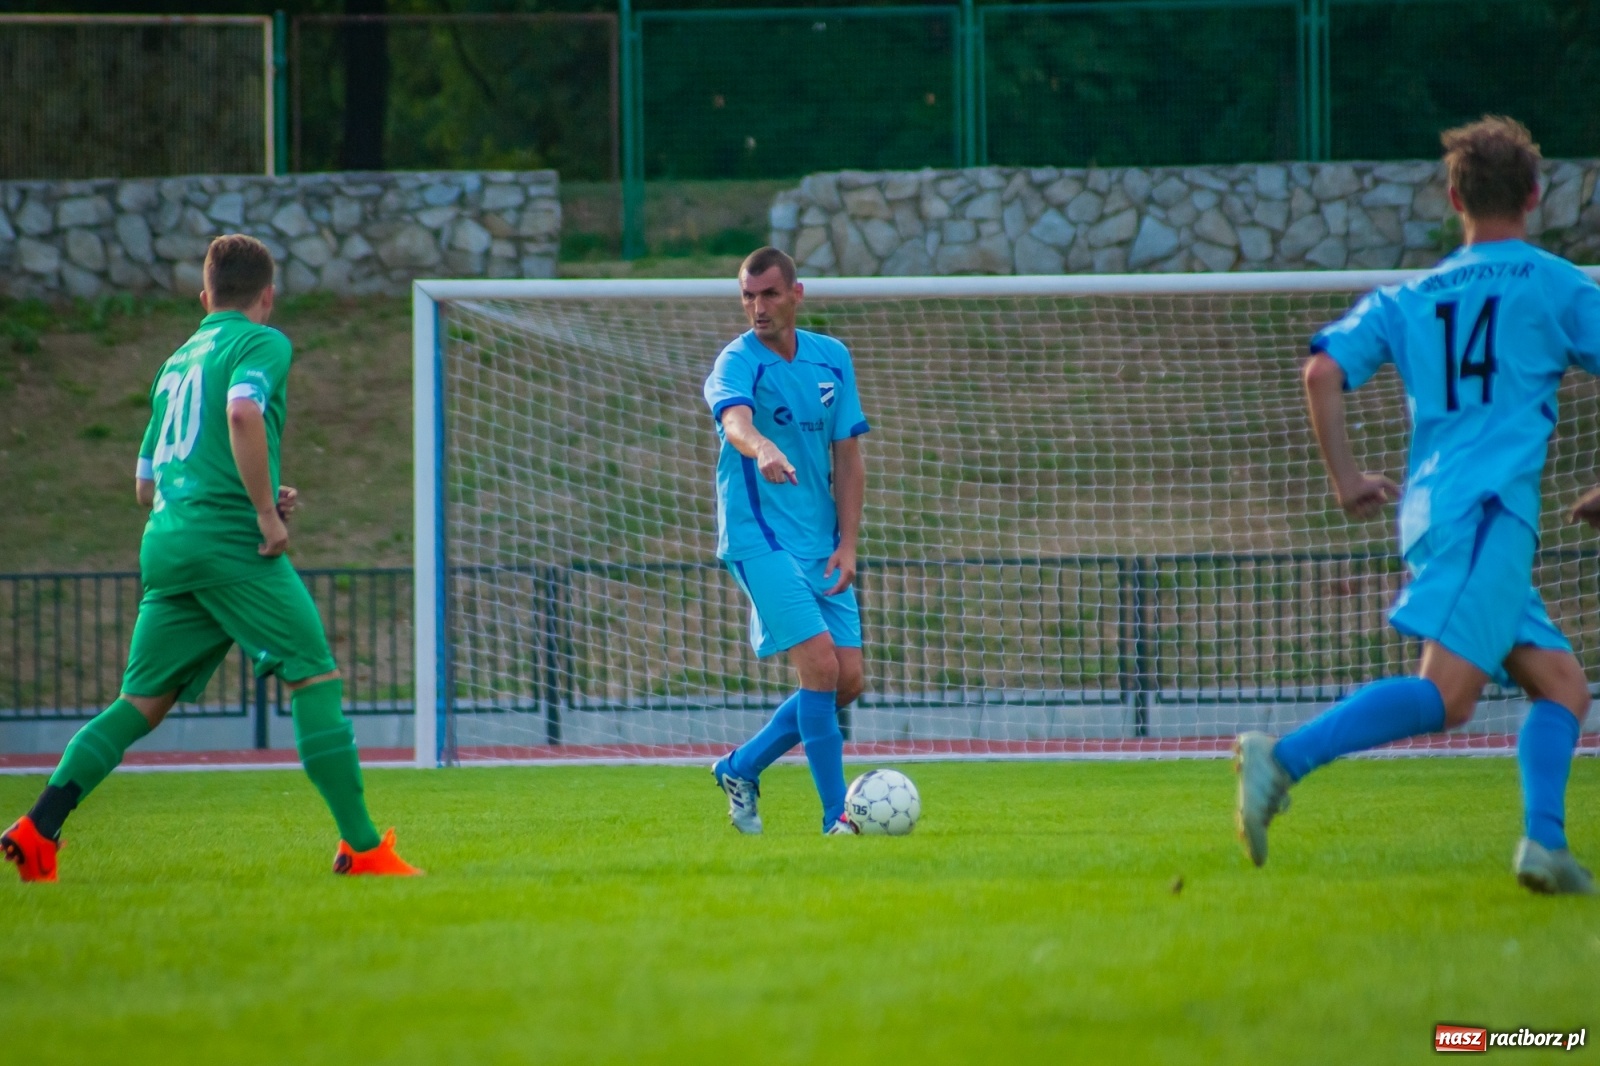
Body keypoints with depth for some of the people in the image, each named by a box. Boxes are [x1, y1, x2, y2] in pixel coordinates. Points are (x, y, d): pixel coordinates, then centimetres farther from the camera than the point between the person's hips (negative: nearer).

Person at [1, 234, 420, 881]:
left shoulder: (177, 362, 25)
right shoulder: (261, 342, 3)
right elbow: (242, 413, -19)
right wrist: (267, 511, -14)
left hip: (165, 541, 7)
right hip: (231, 541, -7)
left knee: (141, 703, 8)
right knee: (316, 678, -3)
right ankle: (361, 847, -7)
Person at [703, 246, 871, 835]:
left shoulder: (832, 358, 8)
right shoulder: (737, 363, -11)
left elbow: (847, 454, 10)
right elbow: (736, 421, -34)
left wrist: (847, 543, 0)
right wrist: (763, 449, -58)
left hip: (822, 545, 6)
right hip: (760, 539, -6)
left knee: (848, 681, 3)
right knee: (820, 666, -17)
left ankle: (742, 767, 21)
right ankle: (836, 813, -9)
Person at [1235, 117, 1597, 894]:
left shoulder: (1408, 298, 19)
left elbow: (1324, 369, 7)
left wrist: (1344, 476, 12)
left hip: (1428, 508, 7)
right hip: (1487, 508, -7)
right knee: (1446, 695, -20)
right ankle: (1284, 759, -34)